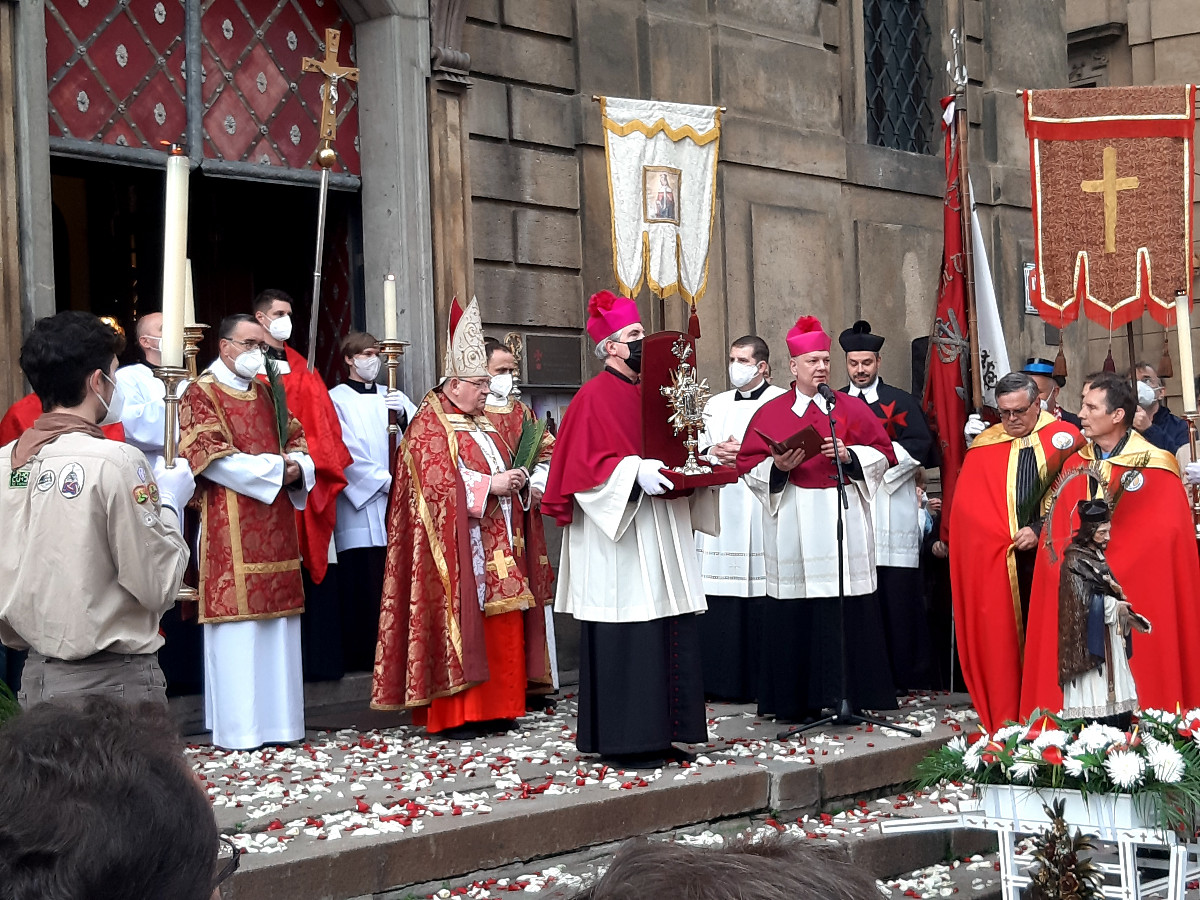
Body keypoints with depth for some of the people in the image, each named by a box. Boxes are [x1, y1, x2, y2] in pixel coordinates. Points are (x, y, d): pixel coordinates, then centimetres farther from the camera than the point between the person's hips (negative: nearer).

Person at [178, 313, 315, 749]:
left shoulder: (267, 394, 19)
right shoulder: (201, 394, -1)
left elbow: (296, 438, 20)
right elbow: (208, 457, -12)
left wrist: (297, 467, -4)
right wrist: (272, 467, -12)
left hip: (275, 529, 7)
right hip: (230, 530, -7)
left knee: (278, 625, 6)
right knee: (238, 624, -7)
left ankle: (277, 719, 12)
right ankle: (239, 726, -3)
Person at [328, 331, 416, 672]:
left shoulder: (394, 398, 20)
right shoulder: (336, 399, 4)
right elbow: (345, 453, -6)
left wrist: (404, 416, -11)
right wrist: (386, 481, -10)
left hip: (397, 505, 4)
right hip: (359, 506, -4)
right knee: (364, 586, -8)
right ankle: (363, 657, -2)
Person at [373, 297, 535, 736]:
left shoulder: (482, 423, 20)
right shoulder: (430, 423, -7)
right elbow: (438, 479, -17)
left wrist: (512, 479, 7)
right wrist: (490, 484, -17)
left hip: (493, 544, 8)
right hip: (455, 547, -8)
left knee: (500, 625, 6)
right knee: (460, 623, -9)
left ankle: (493, 706, 11)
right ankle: (455, 712, -5)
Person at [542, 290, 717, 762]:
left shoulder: (648, 392, 19)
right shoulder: (594, 396, -6)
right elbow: (586, 464, -15)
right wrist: (635, 473, -27)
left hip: (662, 532, 8)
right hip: (620, 537, -8)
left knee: (670, 633, 7)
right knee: (628, 633, -7)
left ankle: (660, 732, 14)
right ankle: (626, 738, 0)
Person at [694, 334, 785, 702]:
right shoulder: (715, 405, 20)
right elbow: (697, 448, 19)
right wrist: (716, 452, -1)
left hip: (762, 510, -5)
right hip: (720, 509, 5)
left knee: (760, 591, -8)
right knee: (719, 599, 0)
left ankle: (761, 680, 0)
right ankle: (721, 678, 8)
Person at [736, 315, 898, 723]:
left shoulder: (852, 408, 12)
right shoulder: (771, 413, 9)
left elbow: (882, 453, 8)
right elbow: (750, 466, 5)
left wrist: (848, 455, -8)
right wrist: (777, 467, -13)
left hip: (845, 518, 1)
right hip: (794, 525, -1)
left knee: (848, 607, -2)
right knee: (796, 610, -2)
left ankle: (851, 692, 7)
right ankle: (796, 700, 4)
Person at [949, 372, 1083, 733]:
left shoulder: (1064, 437, 4)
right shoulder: (985, 444, 11)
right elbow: (966, 505, 8)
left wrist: (1041, 530, -11)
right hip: (999, 560, 2)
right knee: (1003, 639, -1)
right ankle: (1007, 724, 3)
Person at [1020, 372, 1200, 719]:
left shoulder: (1157, 469, -5)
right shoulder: (1074, 466, 9)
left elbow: (1165, 539, -11)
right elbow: (1058, 533, 7)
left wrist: (1107, 578, -15)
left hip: (1139, 600, -4)